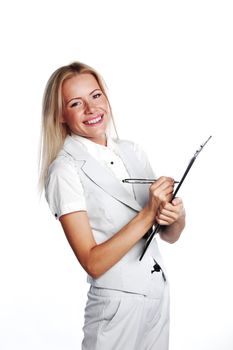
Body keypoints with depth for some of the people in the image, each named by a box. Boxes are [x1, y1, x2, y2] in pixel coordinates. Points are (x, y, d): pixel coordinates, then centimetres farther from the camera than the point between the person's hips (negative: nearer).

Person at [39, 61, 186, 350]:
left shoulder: (132, 151, 2)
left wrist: (176, 216, -14)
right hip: (118, 303, -5)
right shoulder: (65, 170, -14)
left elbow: (169, 236, 7)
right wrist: (149, 213, -22)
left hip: (160, 292, 6)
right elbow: (93, 264, -19)